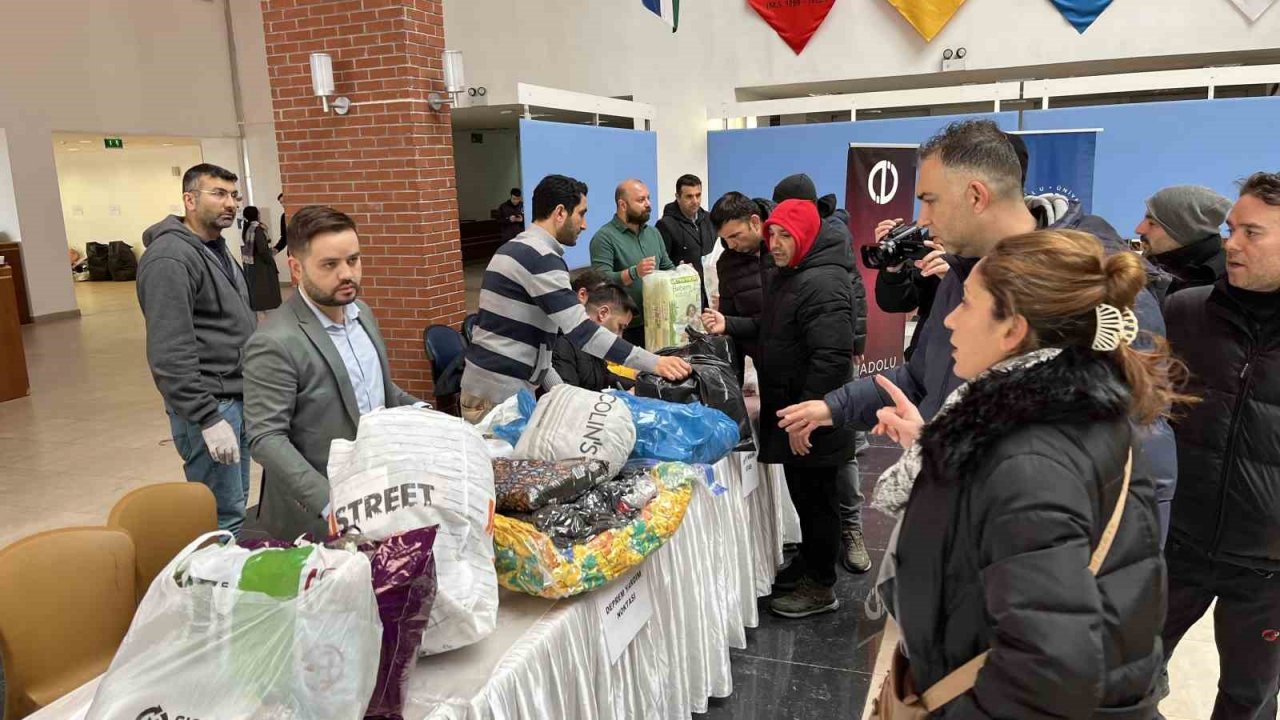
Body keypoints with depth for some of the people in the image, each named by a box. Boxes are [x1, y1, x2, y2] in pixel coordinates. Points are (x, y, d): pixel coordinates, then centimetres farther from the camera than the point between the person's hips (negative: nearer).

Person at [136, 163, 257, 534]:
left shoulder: (217, 248, 14)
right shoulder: (170, 258, -16)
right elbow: (171, 354, -22)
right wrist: (208, 418, -24)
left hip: (238, 396, 9)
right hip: (210, 404, -9)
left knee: (234, 506, 16)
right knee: (223, 516, -4)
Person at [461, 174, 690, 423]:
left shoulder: (515, 248, 15)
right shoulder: (540, 257, -17)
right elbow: (580, 330, -24)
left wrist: (560, 388, 13)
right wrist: (653, 363, -23)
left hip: (489, 385, 10)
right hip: (500, 394, -10)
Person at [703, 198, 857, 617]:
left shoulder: (823, 283, -20)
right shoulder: (789, 275, 14)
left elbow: (829, 358, -27)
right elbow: (772, 331, 25)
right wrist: (730, 326, 10)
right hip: (790, 411, 10)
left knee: (815, 497, 3)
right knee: (802, 493, 21)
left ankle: (821, 586, 17)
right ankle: (808, 563, 37)